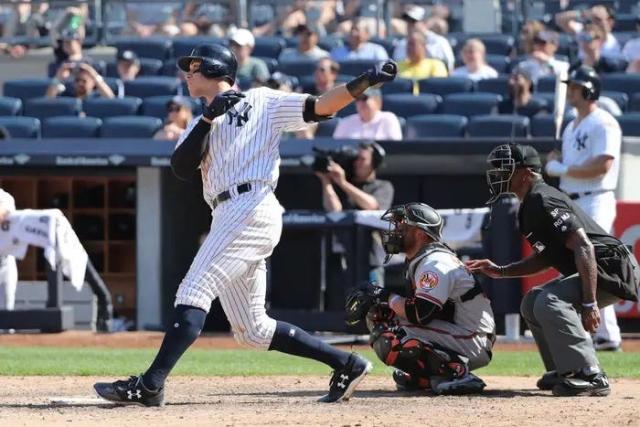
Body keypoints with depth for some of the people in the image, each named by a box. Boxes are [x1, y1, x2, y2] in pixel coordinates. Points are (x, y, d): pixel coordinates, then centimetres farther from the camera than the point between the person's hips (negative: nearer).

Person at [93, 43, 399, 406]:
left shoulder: (262, 103, 9)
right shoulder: (201, 125, 26)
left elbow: (320, 108, 1)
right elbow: (182, 167, 7)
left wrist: (364, 82, -14)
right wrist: (209, 118, -2)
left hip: (251, 209, -8)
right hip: (230, 217, 8)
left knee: (194, 293, -16)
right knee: (251, 330, 6)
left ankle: (150, 385, -21)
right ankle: (346, 364, 11)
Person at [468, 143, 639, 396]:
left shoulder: (542, 202, -18)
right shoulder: (533, 204, 14)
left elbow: (583, 247, -27)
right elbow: (545, 258, 24)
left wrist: (589, 304, -31)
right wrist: (500, 271, 17)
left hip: (612, 269, -11)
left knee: (549, 302, -29)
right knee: (532, 303, 18)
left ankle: (590, 377, -30)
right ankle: (563, 373, 18)